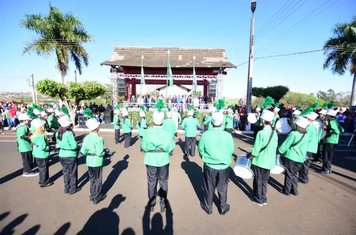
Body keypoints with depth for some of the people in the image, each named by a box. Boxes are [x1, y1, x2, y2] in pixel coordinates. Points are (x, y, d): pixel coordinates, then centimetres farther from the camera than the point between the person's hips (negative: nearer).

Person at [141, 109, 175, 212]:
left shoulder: (147, 132, -14)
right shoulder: (167, 133, -15)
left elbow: (143, 147, -9)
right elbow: (171, 148, -10)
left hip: (151, 160, 1)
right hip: (164, 161, 0)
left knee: (151, 182, 18)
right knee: (163, 182, 18)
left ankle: (151, 203, 33)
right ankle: (163, 203, 32)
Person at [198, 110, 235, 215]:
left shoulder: (205, 134, -19)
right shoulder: (227, 135, -17)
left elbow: (200, 149, -7)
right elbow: (231, 150, -4)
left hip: (209, 166, 0)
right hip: (224, 166, 1)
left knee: (208, 188, 19)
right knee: (222, 188, 21)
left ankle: (208, 207, 38)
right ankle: (223, 208, 39)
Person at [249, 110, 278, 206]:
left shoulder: (261, 133, -21)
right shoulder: (274, 133, -2)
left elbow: (255, 151, -20)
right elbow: (275, 148, 6)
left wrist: (251, 156, -3)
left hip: (259, 161, -5)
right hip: (269, 162, 5)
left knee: (258, 181, 13)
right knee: (264, 181, 21)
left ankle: (259, 200, 27)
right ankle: (264, 199, 33)